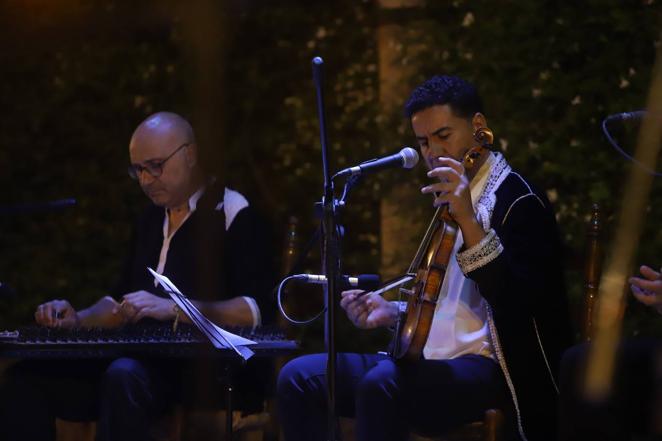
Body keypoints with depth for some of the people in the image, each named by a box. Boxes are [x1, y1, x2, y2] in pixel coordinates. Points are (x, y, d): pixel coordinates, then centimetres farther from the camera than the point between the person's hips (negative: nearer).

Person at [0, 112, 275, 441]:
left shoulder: (232, 213, -2)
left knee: (124, 376, -39)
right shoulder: (152, 219, 23)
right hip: (145, 359, 8)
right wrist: (76, 320, 9)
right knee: (27, 379, -13)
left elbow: (258, 311, -13)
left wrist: (173, 308, -22)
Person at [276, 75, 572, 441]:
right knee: (299, 377, -3)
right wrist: (394, 313, 11)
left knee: (382, 383, -36)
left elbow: (517, 302, -23)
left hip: (485, 369, -9)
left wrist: (468, 222, -28)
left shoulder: (517, 201, -7)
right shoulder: (449, 202, 20)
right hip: (433, 360, 9)